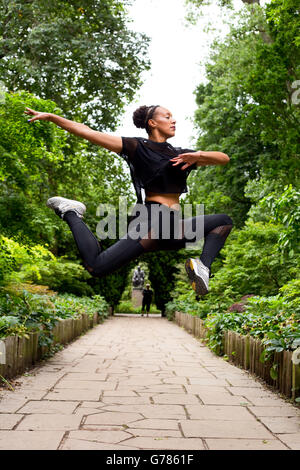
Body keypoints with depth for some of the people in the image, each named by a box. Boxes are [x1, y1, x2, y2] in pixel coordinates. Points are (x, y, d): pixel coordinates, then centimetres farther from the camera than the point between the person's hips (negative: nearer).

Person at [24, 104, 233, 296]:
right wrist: (51, 117, -8)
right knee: (96, 266, -21)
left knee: (224, 221, 11)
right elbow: (88, 133, -3)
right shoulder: (138, 147, 2)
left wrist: (198, 156, -7)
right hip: (150, 222, -7)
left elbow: (224, 158, 14)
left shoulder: (180, 155, 18)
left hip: (174, 228, 7)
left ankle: (203, 266, -11)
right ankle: (71, 213, 2)